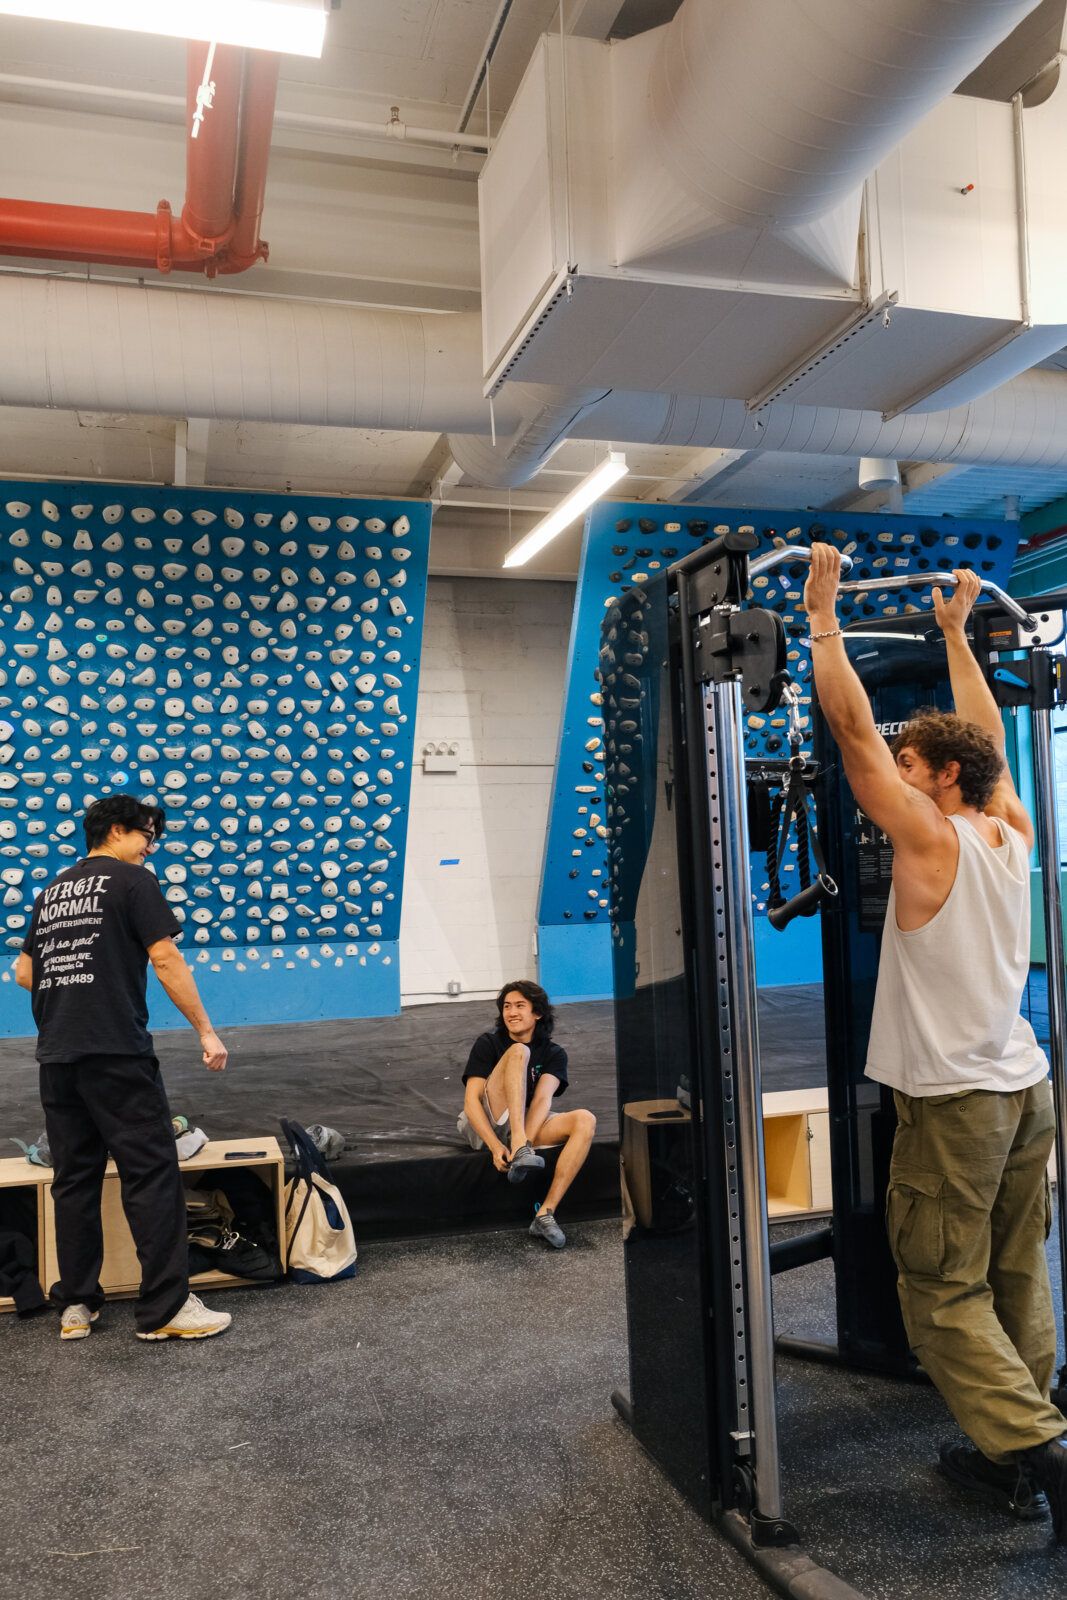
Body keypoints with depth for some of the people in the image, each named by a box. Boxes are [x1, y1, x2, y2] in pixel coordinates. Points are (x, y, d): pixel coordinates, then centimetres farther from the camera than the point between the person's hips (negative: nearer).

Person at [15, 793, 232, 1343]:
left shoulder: (51, 891, 18)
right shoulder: (132, 880, -2)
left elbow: (24, 973, 21)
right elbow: (164, 959, -9)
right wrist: (205, 1030, -6)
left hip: (55, 1055, 7)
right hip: (116, 1051, -7)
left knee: (74, 1177, 13)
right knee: (152, 1173, -4)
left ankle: (75, 1305, 19)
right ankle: (165, 1307, -3)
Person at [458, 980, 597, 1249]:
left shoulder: (553, 1053, 4)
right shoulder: (488, 1043, -3)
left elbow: (542, 1099, -13)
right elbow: (470, 1102, -11)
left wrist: (524, 1141, -33)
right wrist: (496, 1146, -27)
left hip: (528, 1124, 3)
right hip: (485, 1126, -3)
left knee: (585, 1120, -25)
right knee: (518, 1051, -24)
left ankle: (545, 1214, -29)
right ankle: (522, 1152, -42)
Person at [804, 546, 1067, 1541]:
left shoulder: (932, 838, -14)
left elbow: (854, 728, -15)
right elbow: (985, 738, 19)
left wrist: (823, 619, -7)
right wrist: (956, 633, 27)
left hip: (955, 1101, -8)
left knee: (945, 1294, 2)